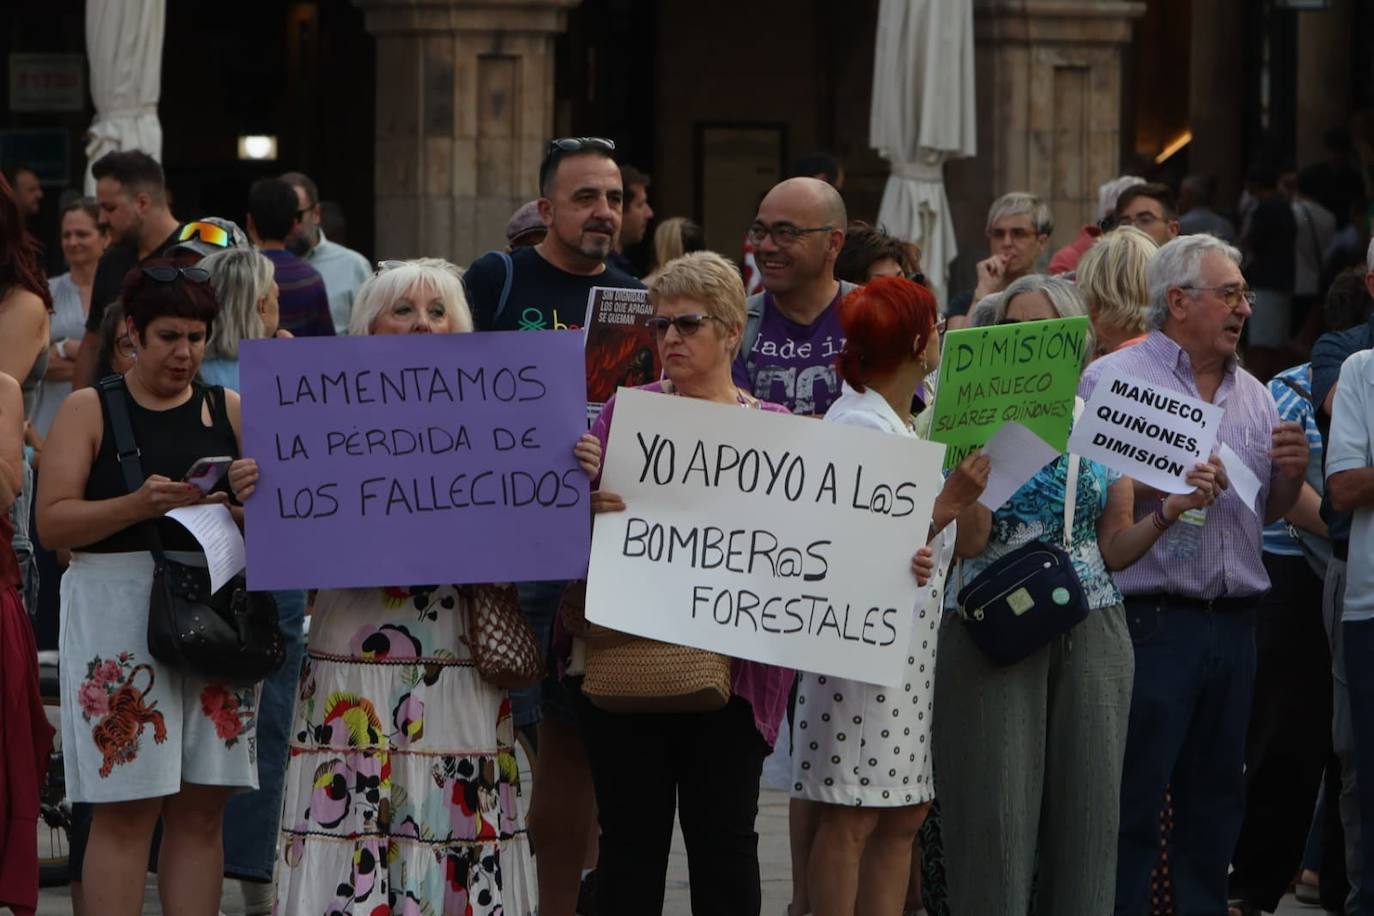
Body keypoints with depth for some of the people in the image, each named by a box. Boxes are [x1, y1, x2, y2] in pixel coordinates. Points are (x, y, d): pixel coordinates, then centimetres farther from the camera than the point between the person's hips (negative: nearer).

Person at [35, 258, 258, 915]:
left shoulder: (229, 411, 14)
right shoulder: (89, 410, 5)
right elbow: (53, 522, -4)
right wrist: (139, 505, -18)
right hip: (120, 612, -3)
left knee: (202, 809, 2)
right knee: (125, 810, -6)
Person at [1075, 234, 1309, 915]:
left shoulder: (1252, 394, 16)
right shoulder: (1112, 380, -4)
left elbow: (1271, 512, 20)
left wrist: (1290, 471, 0)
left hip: (1234, 622, 6)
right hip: (1150, 620, -6)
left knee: (1215, 795, 11)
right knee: (1133, 799, -5)